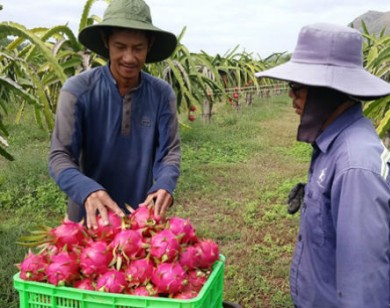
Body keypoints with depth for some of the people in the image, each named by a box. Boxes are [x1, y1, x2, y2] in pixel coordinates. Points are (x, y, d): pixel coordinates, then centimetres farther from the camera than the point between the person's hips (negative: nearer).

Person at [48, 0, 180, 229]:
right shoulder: (78, 89, -15)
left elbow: (170, 151, -8)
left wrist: (165, 185, -29)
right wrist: (88, 191, -36)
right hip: (89, 217, -1)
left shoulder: (163, 94, -9)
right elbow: (60, 156, -17)